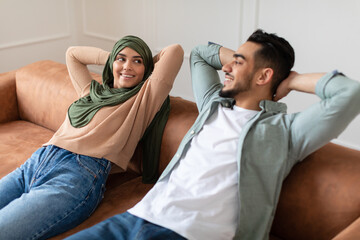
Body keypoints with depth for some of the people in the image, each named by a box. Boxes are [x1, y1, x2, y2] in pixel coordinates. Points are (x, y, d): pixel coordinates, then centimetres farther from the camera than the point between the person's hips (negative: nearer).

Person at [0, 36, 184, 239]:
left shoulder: (145, 96, 14)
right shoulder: (91, 90, 30)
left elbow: (176, 51, 8)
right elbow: (73, 53, 44)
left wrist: (149, 63, 26)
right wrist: (112, 57, 36)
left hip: (80, 174, -7)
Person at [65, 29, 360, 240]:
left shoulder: (284, 130, 3)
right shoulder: (214, 105, 23)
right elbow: (199, 53, 41)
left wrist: (293, 80, 5)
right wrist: (244, 59, 29)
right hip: (140, 214, 7)